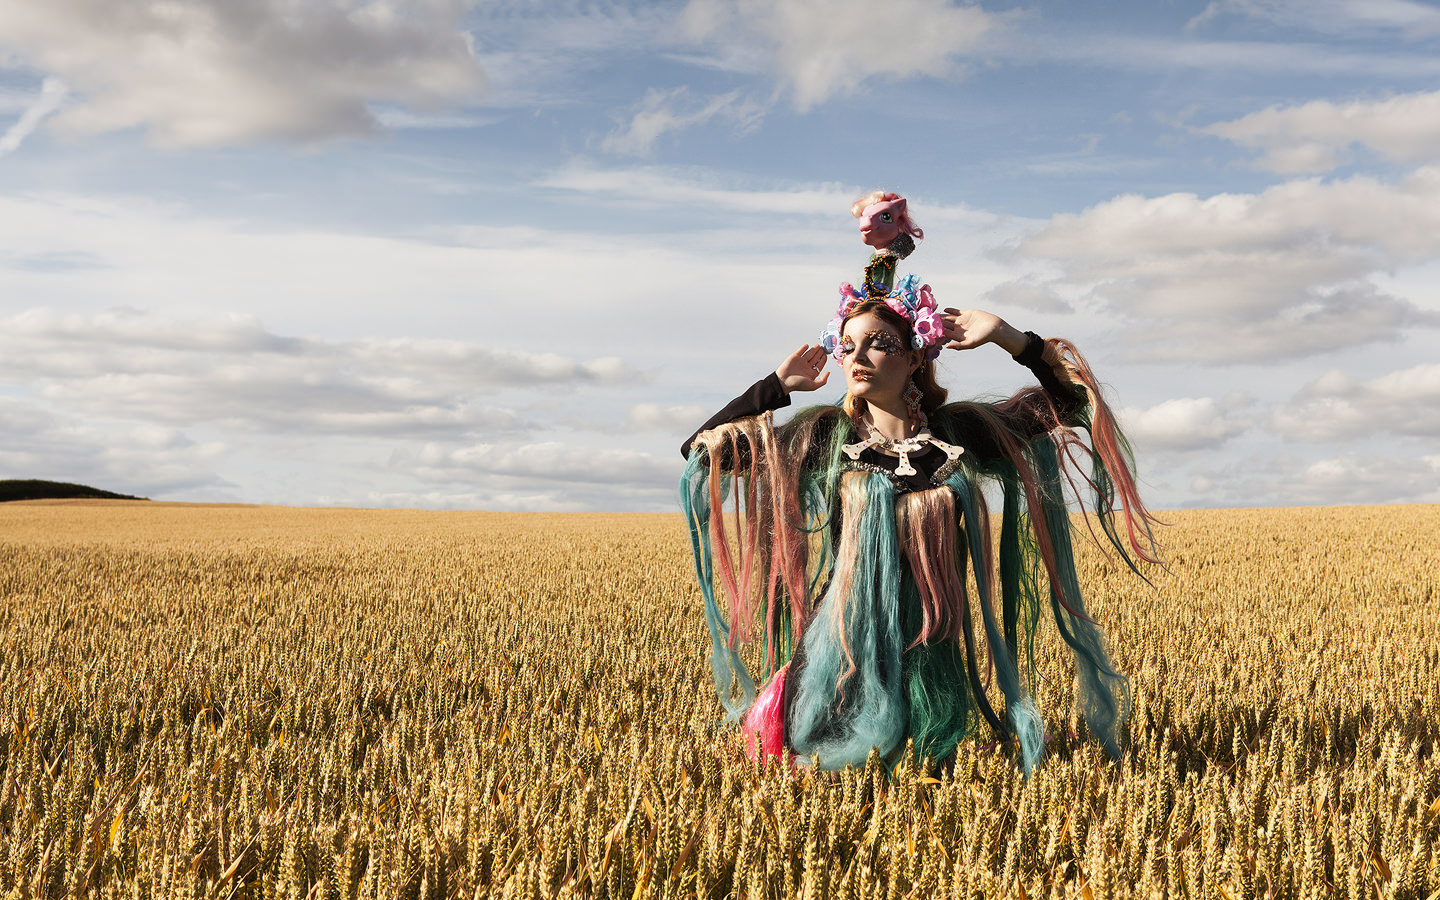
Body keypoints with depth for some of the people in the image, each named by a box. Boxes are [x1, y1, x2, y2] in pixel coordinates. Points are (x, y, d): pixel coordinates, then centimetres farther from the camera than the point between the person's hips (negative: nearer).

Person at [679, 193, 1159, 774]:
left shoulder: (962, 432, 1)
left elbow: (1073, 399, 6)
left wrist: (1006, 337, -4)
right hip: (846, 655, -1)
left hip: (933, 656, 1)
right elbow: (701, 447, -1)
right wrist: (779, 385, 0)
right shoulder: (823, 438, -2)